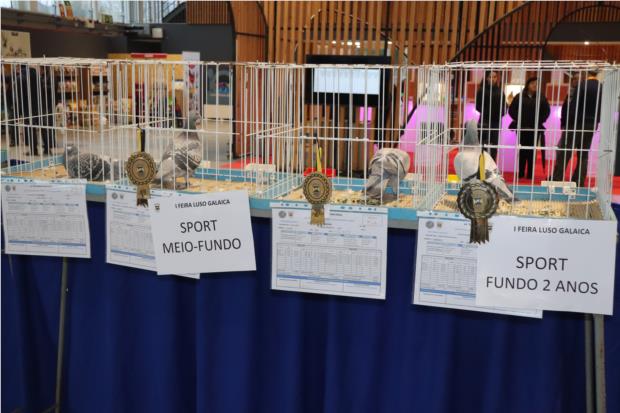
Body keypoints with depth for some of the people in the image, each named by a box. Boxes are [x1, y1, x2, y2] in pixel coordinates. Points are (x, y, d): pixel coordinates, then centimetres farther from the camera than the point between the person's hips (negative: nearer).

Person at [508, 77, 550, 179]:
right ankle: (521, 173, 7)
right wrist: (518, 120, -6)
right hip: (522, 128, 0)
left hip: (535, 129, 0)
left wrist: (540, 121, -5)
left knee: (531, 151, 1)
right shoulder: (520, 97, 4)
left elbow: (546, 110, 4)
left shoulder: (541, 97, 5)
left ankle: (530, 174, 3)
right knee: (522, 150, 2)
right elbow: (511, 110, 3)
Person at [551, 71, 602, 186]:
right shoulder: (602, 88, 4)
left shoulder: (582, 86, -11)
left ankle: (556, 181, -3)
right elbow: (601, 110, 7)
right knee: (583, 156, 10)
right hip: (590, 126, 5)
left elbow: (573, 107, -14)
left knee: (564, 154, -1)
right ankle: (579, 184, 9)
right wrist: (594, 122, 15)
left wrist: (566, 123, -8)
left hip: (576, 124, -5)